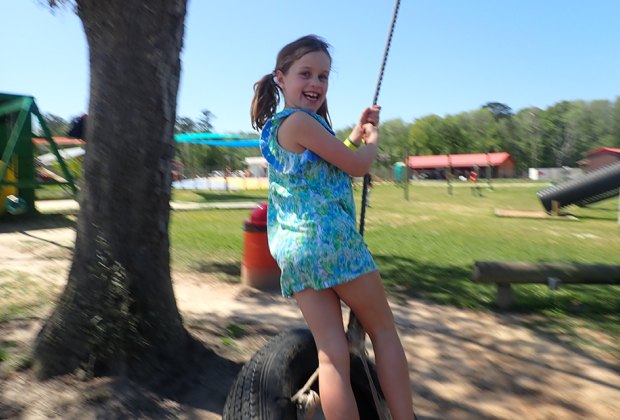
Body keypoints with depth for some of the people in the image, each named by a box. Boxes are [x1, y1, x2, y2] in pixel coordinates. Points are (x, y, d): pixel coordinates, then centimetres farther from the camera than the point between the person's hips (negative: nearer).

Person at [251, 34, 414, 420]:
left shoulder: (275, 126, 21)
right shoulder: (300, 121, -9)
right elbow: (357, 166, -6)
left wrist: (357, 134, 28)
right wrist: (373, 141, 14)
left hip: (291, 247, 8)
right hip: (330, 238, -8)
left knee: (331, 353, 5)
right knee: (384, 329, 10)